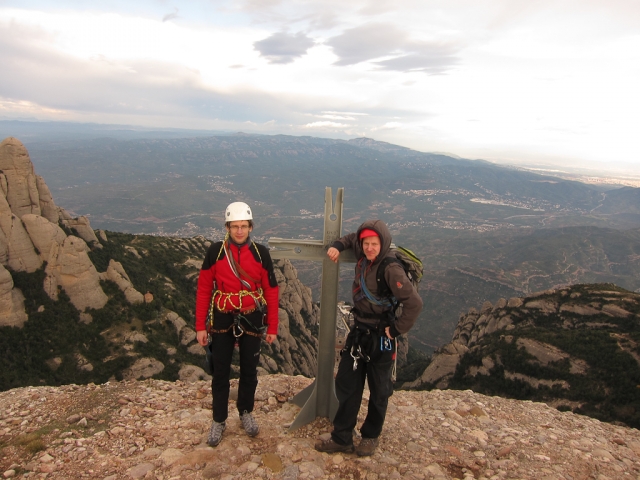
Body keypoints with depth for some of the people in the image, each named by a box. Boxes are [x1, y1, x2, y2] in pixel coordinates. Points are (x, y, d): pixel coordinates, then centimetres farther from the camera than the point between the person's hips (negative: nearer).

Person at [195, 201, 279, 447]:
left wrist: (272, 327, 0)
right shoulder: (216, 251, -8)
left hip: (252, 319, 1)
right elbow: (203, 289, -3)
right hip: (222, 319, -1)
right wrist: (200, 326, -4)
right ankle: (219, 420, 27)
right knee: (220, 372, 9)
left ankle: (246, 412, 37)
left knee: (249, 370, 15)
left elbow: (271, 291, -1)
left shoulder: (261, 253, -6)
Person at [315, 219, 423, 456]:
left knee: (379, 390, 13)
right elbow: (353, 238, 20)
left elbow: (414, 303, -29)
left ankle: (370, 436, 33)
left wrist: (396, 329, -21)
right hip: (358, 330, 7)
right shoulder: (364, 257, -2)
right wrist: (338, 245, 1)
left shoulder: (391, 269, -24)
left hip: (380, 337, -7)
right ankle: (342, 438, 25)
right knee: (346, 384, 12)